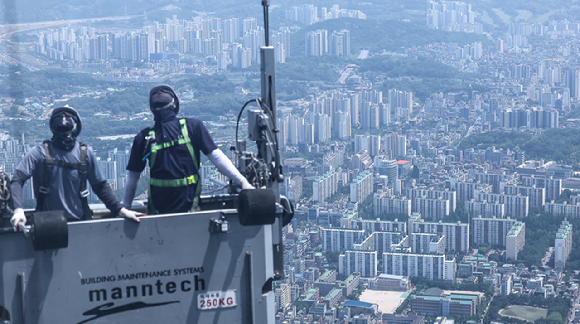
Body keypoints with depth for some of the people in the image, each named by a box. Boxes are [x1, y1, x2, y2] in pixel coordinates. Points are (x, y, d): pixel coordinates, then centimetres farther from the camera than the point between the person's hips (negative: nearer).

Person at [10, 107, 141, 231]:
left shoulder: (85, 153, 5)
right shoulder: (40, 152, -1)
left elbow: (100, 186, 11)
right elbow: (17, 180, -7)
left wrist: (120, 210, 1)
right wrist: (18, 209, -24)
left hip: (79, 220, 2)